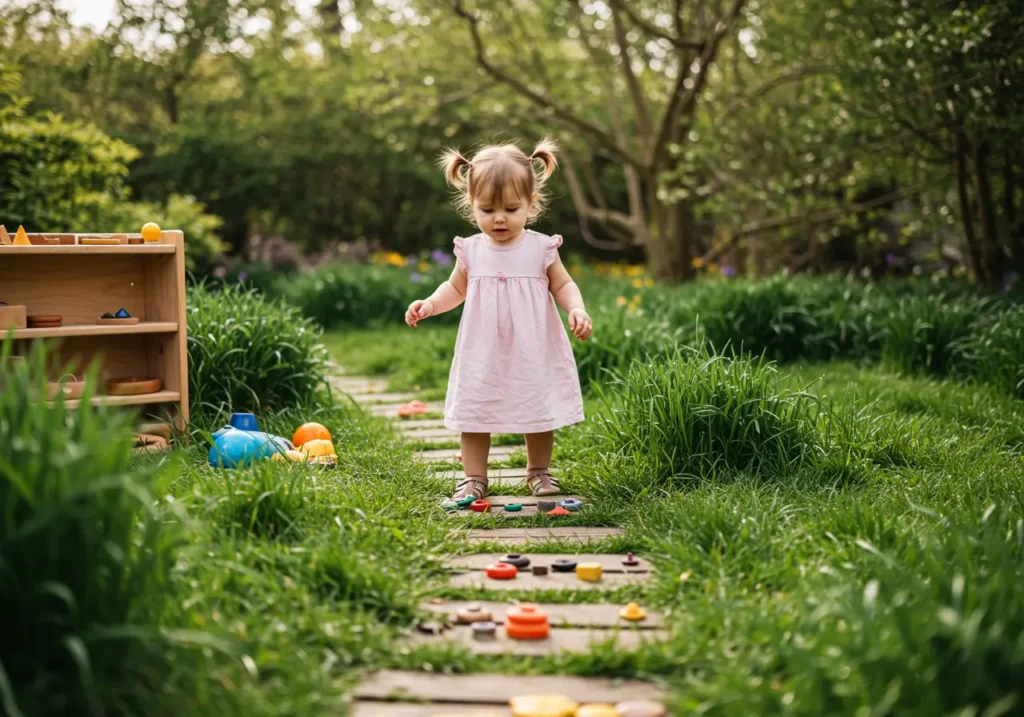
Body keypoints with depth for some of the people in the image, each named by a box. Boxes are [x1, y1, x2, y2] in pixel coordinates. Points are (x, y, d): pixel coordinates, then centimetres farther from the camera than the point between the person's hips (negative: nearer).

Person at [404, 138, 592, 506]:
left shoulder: (541, 248, -6)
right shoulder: (471, 250, -1)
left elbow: (563, 285, 2)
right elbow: (456, 288, 13)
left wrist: (576, 309, -17)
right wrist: (430, 304, -3)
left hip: (533, 354, -1)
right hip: (483, 355, 1)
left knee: (539, 414, 11)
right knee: (473, 414, 4)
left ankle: (539, 472, 31)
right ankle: (473, 478, 17)